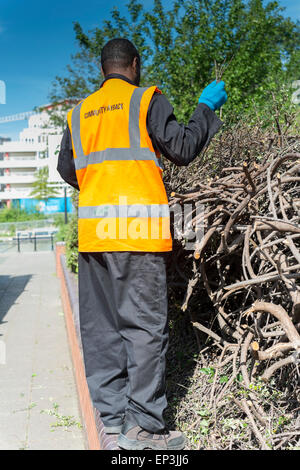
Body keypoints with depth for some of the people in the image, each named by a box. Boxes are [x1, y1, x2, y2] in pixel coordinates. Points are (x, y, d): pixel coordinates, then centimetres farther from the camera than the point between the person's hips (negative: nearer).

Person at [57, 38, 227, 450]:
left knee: (101, 325, 10)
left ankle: (111, 413, 17)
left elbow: (67, 171, 21)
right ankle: (143, 425, 1)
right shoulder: (146, 100, 0)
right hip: (137, 229, -5)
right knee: (145, 326, -2)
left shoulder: (79, 113, 16)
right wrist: (206, 108, 12)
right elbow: (183, 150, -2)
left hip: (93, 230, 6)